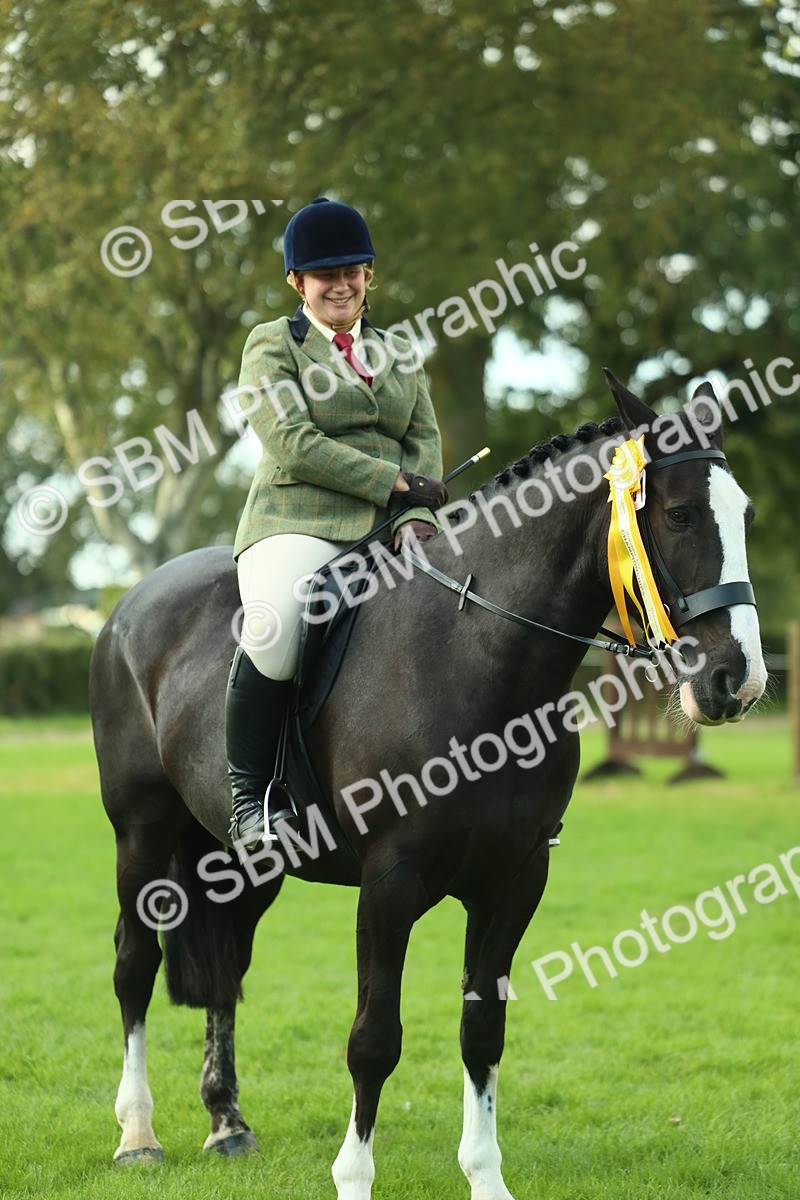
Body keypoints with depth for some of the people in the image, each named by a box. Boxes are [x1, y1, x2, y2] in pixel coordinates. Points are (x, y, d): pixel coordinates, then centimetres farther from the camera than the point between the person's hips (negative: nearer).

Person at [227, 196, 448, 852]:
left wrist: (417, 517, -8)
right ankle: (248, 790, -18)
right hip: (298, 523, -5)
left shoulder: (401, 354, 23)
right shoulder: (272, 344, 7)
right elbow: (295, 446, -6)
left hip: (387, 533, 5)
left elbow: (425, 442, 13)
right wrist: (396, 480, -10)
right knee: (276, 628, -36)